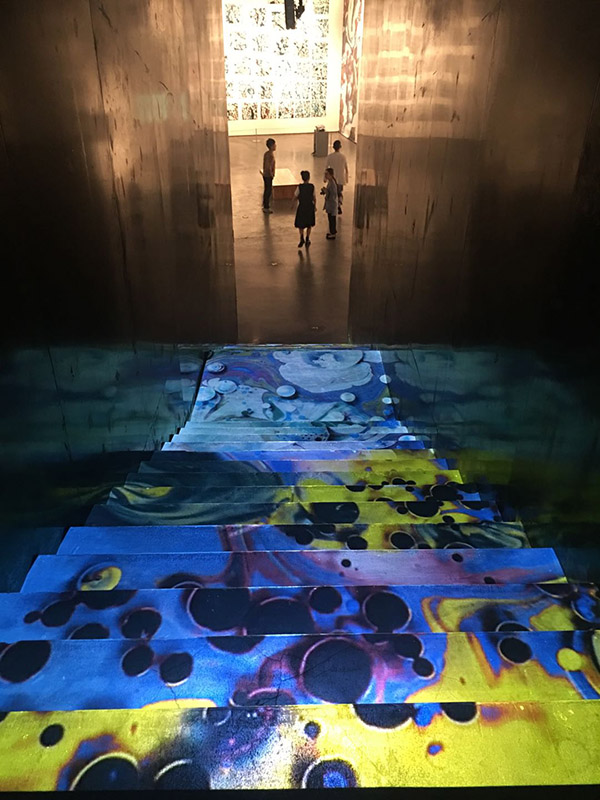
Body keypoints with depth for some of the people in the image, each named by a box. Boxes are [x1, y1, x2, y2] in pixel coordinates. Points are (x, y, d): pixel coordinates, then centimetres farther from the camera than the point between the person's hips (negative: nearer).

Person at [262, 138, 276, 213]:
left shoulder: (266, 153, 5)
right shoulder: (271, 155, -24)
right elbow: (269, 167, -28)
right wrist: (272, 174, -15)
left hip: (265, 175, 9)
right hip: (268, 176, -9)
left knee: (267, 190, 20)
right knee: (268, 191, 1)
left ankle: (265, 205, 32)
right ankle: (266, 208, 9)